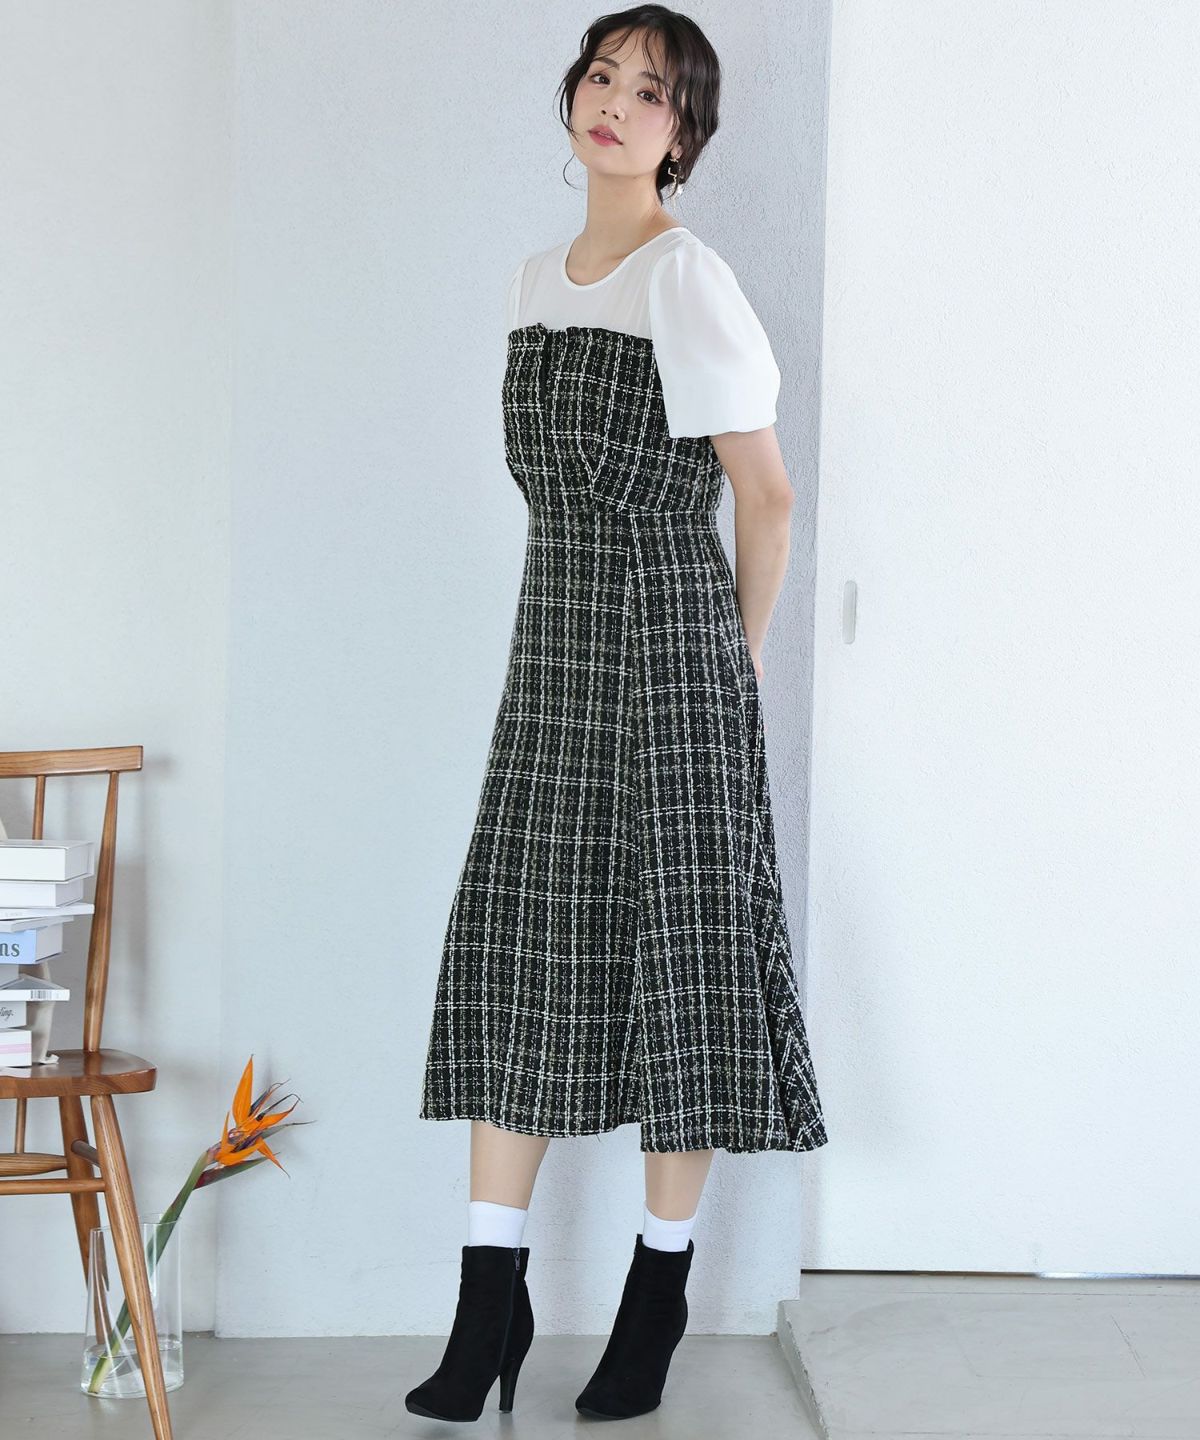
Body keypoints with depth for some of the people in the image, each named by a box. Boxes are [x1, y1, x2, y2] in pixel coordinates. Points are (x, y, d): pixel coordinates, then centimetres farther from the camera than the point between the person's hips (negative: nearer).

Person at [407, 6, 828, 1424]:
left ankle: (658, 1294, 12)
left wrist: (740, 647, 4)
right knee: (514, 937, 2)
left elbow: (765, 488, -5)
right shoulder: (535, 281, 12)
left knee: (677, 941, 0)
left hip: (672, 630, -6)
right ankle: (490, 1305, 6)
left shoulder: (687, 276, -8)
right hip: (555, 624, 6)